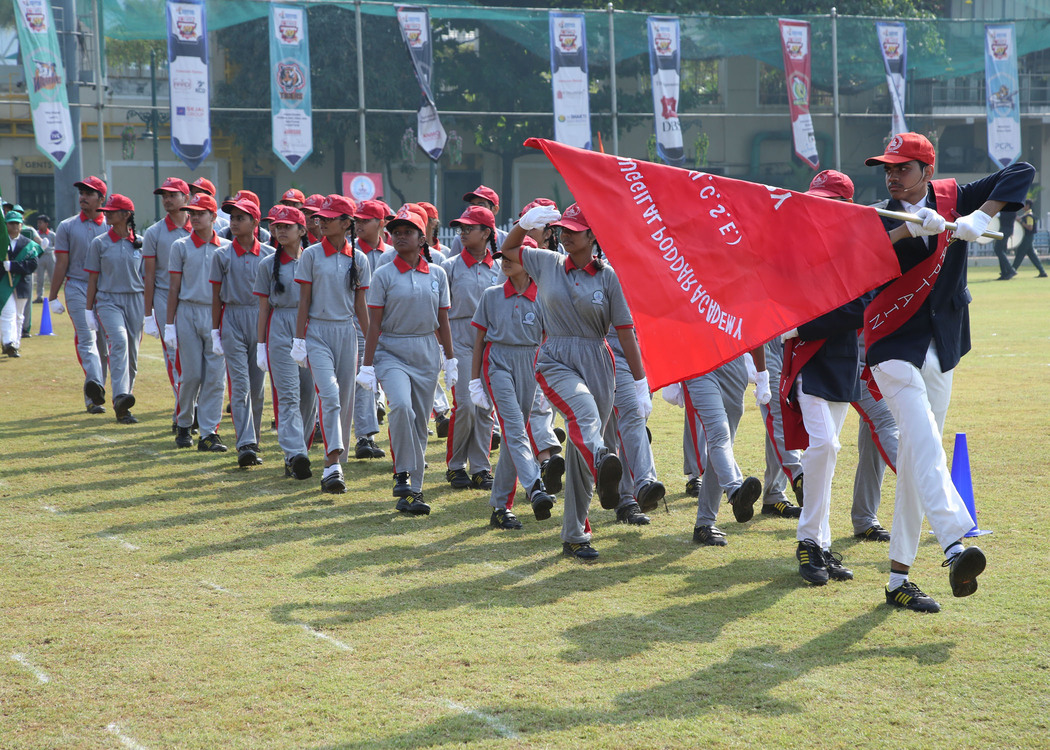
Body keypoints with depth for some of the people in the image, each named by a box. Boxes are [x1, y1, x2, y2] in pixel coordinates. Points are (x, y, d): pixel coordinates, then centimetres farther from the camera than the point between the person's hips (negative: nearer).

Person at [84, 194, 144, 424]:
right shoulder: (99, 243, 4)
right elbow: (93, 278, 7)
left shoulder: (140, 243, 7)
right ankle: (120, 398, -39)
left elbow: (146, 278, 12)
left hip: (135, 301, 2)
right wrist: (89, 310, 4)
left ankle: (123, 406, 17)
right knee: (119, 342, -26)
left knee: (132, 353, 3)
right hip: (108, 300, -2)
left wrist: (148, 310, 10)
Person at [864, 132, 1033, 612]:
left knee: (916, 459, 7)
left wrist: (980, 218, -15)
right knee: (924, 442, -24)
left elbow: (1021, 173, -1)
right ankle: (955, 546, -41)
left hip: (941, 351, 4)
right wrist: (907, 230, -34)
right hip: (894, 347, -4)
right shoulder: (879, 220, -4)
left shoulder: (954, 200, 3)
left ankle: (899, 577, 12)